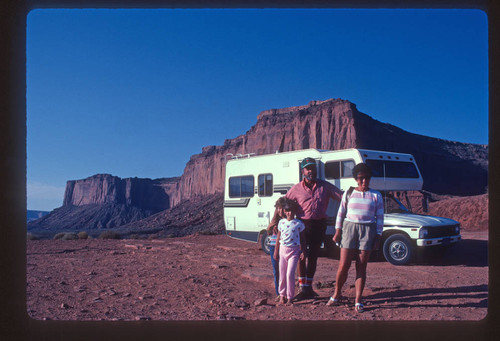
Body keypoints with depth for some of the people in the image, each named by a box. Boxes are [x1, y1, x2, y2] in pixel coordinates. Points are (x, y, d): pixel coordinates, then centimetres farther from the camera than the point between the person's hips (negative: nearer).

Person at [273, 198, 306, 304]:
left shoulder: (299, 224, -3)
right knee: (282, 274, 8)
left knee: (290, 274, -9)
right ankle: (282, 295, 23)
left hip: (294, 251, -3)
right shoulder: (281, 222, 5)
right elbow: (278, 238, 11)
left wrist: (303, 251, -2)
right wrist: (276, 251, 11)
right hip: (283, 249, 3)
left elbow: (302, 239, 4)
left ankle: (290, 296, 4)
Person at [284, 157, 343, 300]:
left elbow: (342, 197, 5)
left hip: (320, 224, 2)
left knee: (313, 256, 9)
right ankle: (303, 288, 7)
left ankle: (308, 287, 22)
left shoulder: (325, 186, 6)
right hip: (303, 224, -1)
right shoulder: (297, 189, 2)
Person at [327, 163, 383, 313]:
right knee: (343, 266, -4)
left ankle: (358, 301, 9)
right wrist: (338, 231, 3)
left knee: (361, 267, 1)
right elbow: (341, 213, 11)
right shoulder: (348, 193, 9)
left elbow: (380, 218, 8)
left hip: (368, 230, 0)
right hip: (349, 227, 0)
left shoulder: (376, 196, 8)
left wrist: (378, 237, 1)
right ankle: (336, 294, 17)